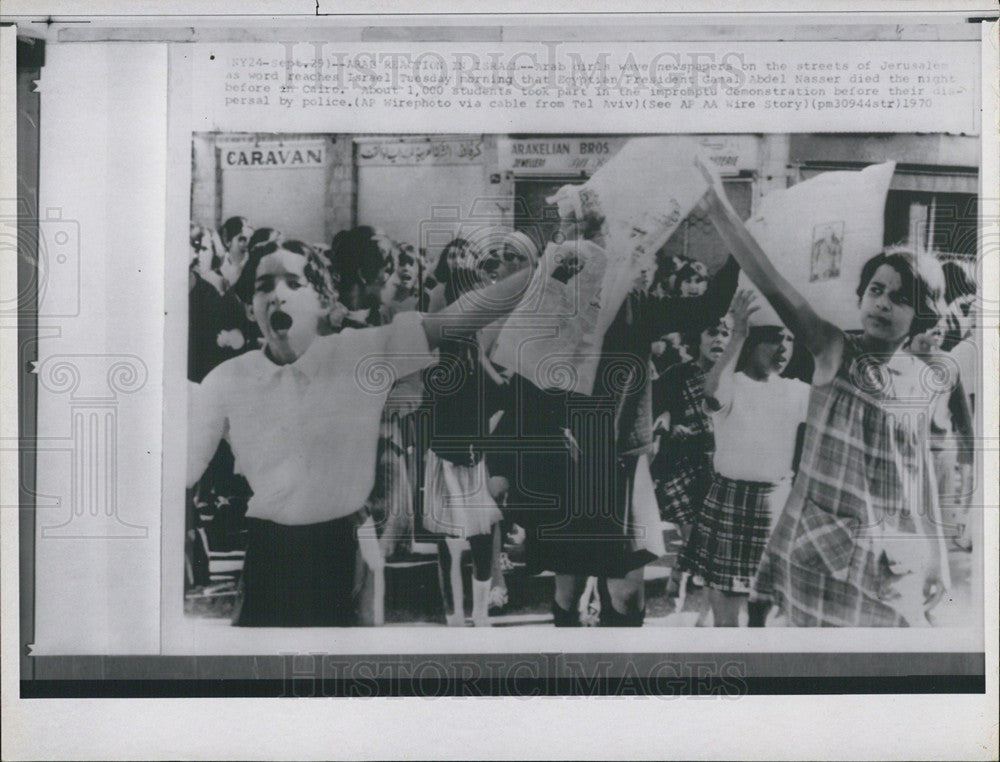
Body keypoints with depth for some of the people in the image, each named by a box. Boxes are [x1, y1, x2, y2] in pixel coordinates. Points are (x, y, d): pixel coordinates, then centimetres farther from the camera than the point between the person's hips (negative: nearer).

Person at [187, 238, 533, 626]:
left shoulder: (365, 351, -5)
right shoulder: (226, 381, -1)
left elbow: (459, 318, -13)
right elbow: (185, 468, 0)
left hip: (344, 552, -1)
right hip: (266, 555, 1)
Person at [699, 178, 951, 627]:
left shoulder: (920, 378, 5)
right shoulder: (834, 352, -5)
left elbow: (923, 468, 13)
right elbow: (772, 286, -18)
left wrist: (935, 556, 14)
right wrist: (718, 210, -28)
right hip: (822, 551, -3)